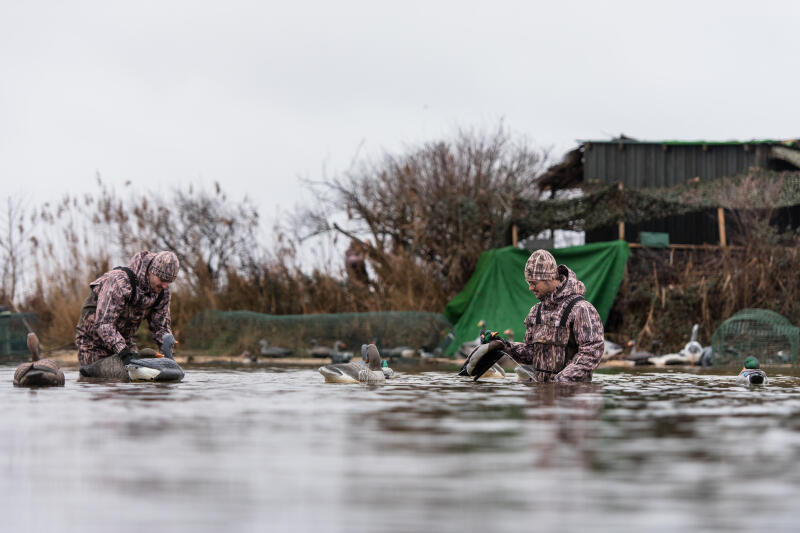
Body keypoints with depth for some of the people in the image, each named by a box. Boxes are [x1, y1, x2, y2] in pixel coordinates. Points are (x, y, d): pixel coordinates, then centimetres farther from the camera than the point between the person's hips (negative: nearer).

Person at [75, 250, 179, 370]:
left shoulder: (162, 291, -10)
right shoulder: (120, 282, -33)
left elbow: (160, 325, -1)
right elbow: (103, 323, -38)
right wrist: (123, 352, -47)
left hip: (123, 339, 6)